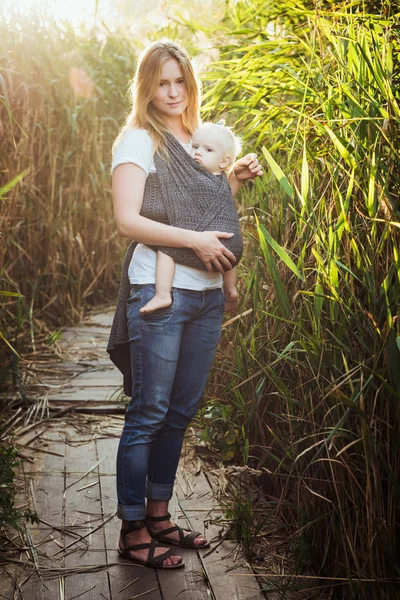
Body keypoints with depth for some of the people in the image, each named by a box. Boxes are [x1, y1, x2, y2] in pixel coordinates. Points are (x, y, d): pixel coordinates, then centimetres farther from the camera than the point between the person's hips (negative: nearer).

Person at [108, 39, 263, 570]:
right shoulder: (138, 140, -4)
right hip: (160, 293, -7)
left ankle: (159, 516, 25)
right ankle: (133, 531, 9)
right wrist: (196, 241, -18)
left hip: (207, 294, 7)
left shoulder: (199, 139, 17)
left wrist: (236, 180, 9)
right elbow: (127, 219, -14)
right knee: (149, 414, -3)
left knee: (182, 411, 12)